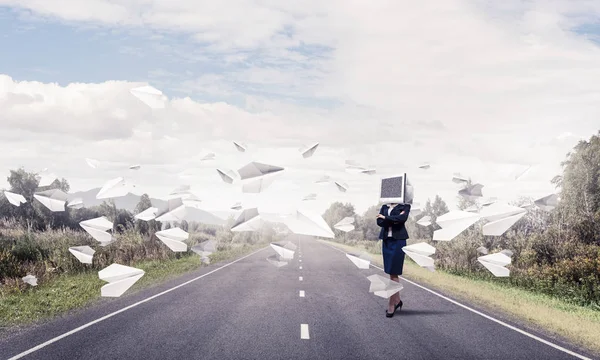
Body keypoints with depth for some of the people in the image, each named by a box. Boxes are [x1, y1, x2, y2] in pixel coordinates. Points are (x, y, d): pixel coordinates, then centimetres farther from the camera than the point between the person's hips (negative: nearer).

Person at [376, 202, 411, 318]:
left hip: (398, 241, -5)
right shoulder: (384, 207, 12)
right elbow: (379, 221, -1)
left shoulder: (404, 206, -1)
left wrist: (385, 218, -10)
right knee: (392, 273, 10)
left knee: (394, 274, -7)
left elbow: (403, 218, -19)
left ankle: (391, 305, -3)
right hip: (386, 241, 5)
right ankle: (397, 300, 22)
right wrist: (394, 220, -15)